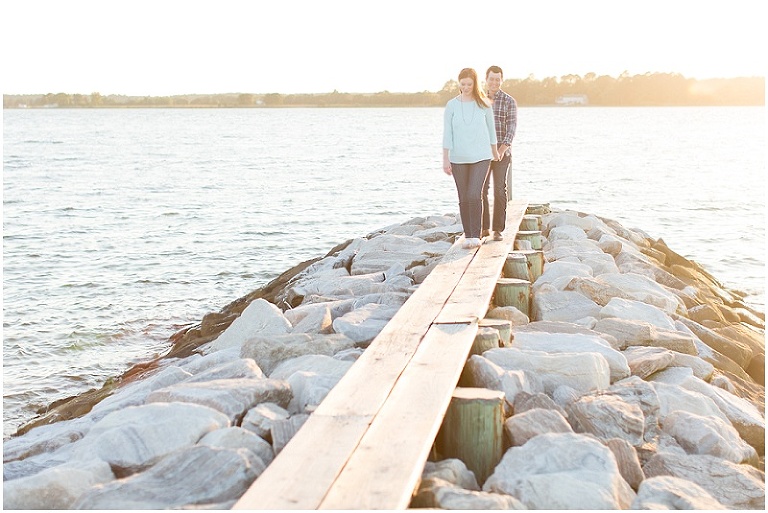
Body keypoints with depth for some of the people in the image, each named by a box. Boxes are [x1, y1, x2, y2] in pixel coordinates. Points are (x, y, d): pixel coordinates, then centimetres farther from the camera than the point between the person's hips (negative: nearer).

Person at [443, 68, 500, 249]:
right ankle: (468, 235, 17)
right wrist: (445, 159, -3)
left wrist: (495, 151, 21)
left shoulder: (483, 104, 1)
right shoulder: (452, 105, 1)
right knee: (464, 198, 6)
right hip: (458, 158, 1)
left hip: (481, 157, -1)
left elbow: (490, 128, 13)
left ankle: (476, 235, -9)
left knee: (475, 196, -15)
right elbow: (447, 133, 1)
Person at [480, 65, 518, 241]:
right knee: (481, 190, 0)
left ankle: (498, 229, 3)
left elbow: (512, 127, -9)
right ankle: (485, 228, 11)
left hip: (502, 152, -2)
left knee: (500, 190, -4)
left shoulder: (509, 101, -1)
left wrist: (502, 149, -21)